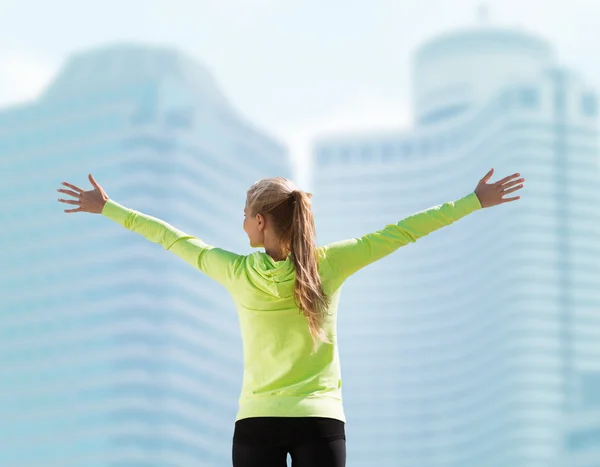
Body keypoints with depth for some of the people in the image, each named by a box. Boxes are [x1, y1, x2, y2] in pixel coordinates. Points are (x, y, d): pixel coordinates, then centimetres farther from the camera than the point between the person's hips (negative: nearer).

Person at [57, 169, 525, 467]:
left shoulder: (238, 273, -5)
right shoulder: (328, 265, -6)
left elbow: (173, 238, 7)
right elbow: (399, 233, -3)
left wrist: (108, 208, 19)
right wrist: (475, 201, 2)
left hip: (256, 423, 0)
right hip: (321, 422, 0)